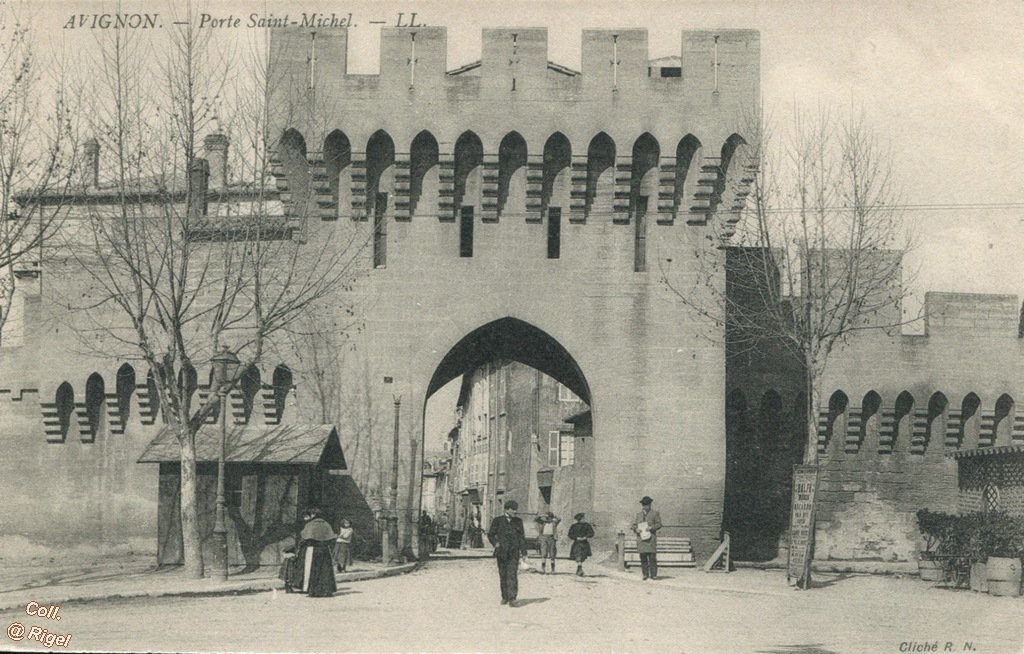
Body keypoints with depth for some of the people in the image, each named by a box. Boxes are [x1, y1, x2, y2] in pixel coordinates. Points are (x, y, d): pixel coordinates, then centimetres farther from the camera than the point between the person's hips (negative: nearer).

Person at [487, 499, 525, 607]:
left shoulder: (518, 521, 10)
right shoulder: (497, 521, 5)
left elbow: (522, 536, 14)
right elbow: (490, 534, 10)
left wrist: (521, 549, 5)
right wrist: (495, 543, -5)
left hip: (514, 552, 0)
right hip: (502, 552, 0)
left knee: (512, 574, -13)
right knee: (503, 575, 7)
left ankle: (512, 599, -18)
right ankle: (504, 597, 20)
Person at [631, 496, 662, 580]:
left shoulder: (655, 513, 10)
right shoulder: (639, 514, 22)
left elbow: (659, 524, 3)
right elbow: (634, 525, 19)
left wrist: (651, 527, -14)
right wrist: (636, 529, -3)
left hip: (651, 538, -3)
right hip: (641, 538, 3)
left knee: (652, 557, -9)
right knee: (643, 558, 0)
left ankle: (653, 574, -6)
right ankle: (645, 574, 4)